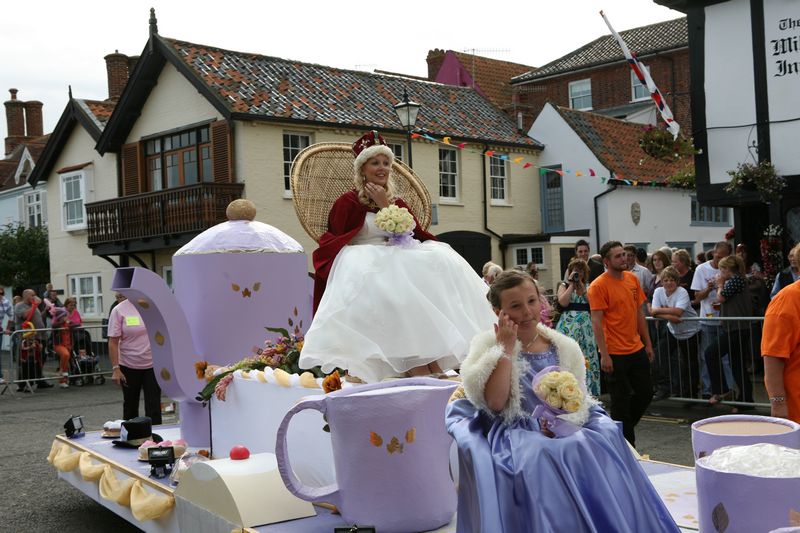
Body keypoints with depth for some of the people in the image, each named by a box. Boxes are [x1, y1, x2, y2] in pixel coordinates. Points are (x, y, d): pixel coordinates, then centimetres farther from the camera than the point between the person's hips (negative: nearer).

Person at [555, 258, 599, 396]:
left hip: (586, 327, 3)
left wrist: (582, 288, -3)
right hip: (568, 326, -2)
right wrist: (571, 284, -4)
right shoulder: (564, 286, 8)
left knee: (587, 359, 1)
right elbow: (563, 302, -11)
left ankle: (588, 392, 9)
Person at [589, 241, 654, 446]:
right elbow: (596, 322, -15)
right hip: (615, 353, -7)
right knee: (621, 400, 4)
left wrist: (647, 343, 13)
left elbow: (640, 312, 14)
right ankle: (626, 442, 17)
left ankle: (624, 428, 33)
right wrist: (604, 355, -19)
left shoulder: (632, 279, 8)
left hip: (636, 349, 7)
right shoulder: (598, 286, -13)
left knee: (645, 393, 14)